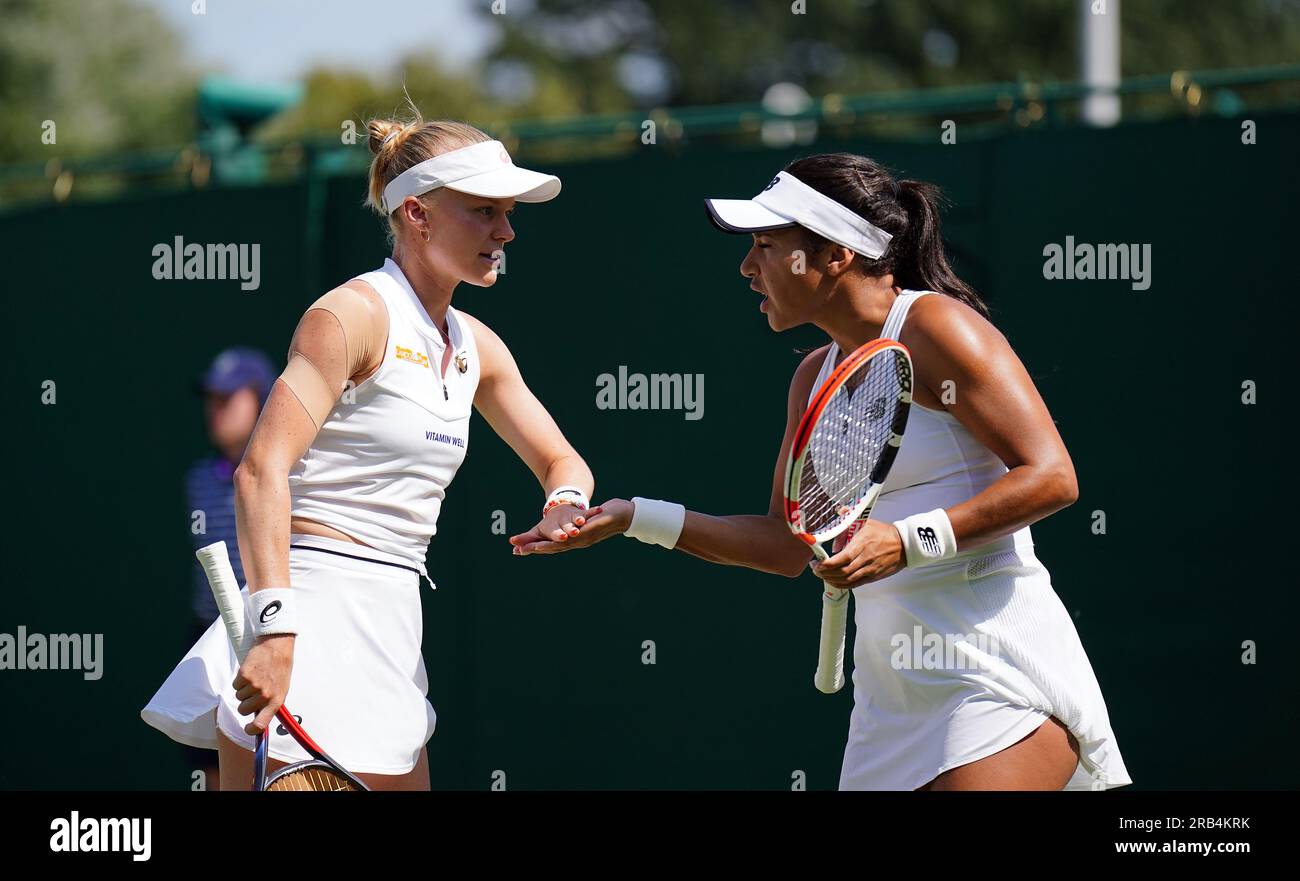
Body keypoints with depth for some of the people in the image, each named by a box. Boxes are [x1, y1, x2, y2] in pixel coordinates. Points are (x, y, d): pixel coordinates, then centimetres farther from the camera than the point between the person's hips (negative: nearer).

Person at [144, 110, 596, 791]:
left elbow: (561, 462, 25)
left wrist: (565, 504, -2)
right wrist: (273, 626, -32)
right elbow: (262, 469, -20)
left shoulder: (476, 346, 14)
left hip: (391, 626, 9)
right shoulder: (354, 313, -10)